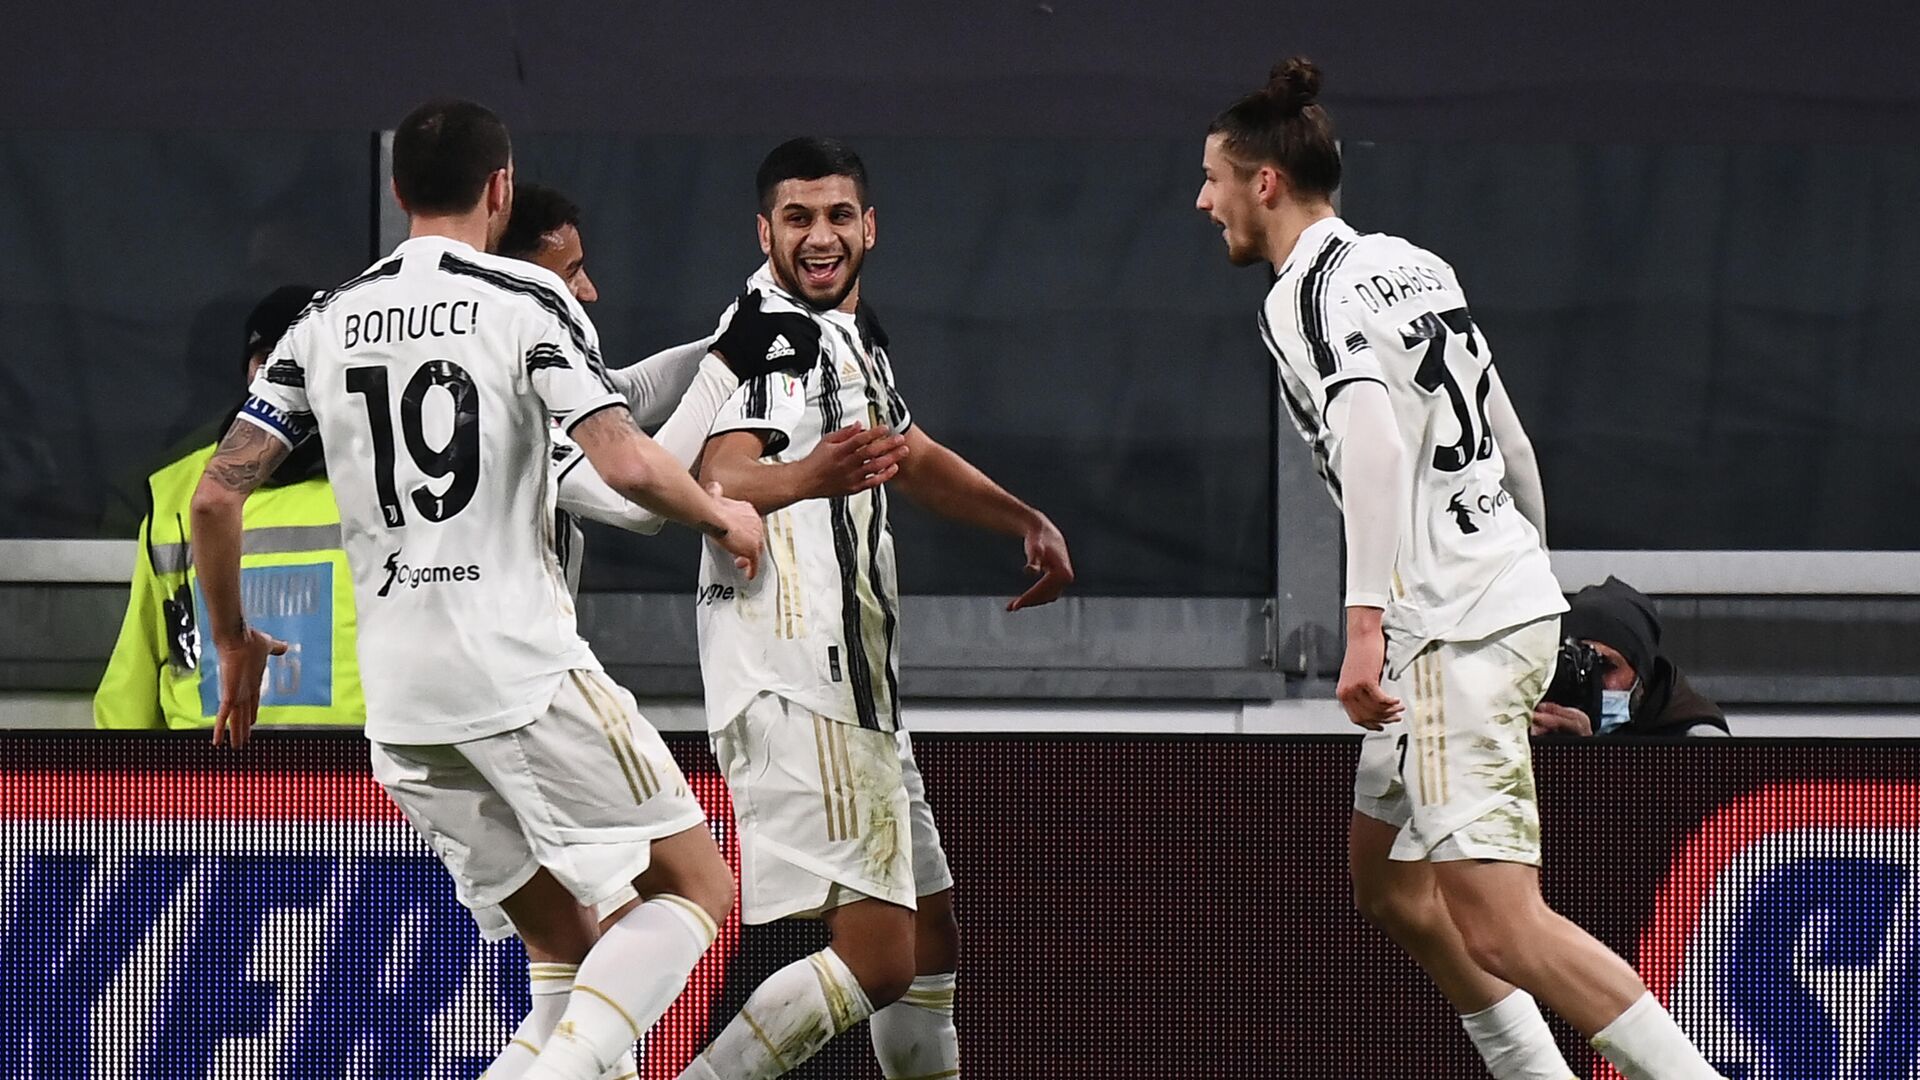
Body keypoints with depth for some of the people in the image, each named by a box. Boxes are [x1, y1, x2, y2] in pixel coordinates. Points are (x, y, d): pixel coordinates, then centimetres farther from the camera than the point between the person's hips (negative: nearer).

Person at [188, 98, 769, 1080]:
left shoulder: (326, 323, 9)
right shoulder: (526, 301, -5)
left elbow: (215, 495, 5)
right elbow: (626, 465, -16)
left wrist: (234, 639, 20)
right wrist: (723, 514, 3)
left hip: (399, 702, 6)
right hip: (526, 669, -6)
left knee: (565, 946, 16)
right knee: (696, 888, 3)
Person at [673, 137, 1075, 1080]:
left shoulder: (849, 332, 19)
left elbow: (913, 456, 37)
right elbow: (722, 479, -31)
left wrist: (1028, 522, 36)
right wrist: (813, 475, -50)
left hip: (852, 684, 10)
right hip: (794, 686, -10)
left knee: (930, 939, 19)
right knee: (876, 958, -17)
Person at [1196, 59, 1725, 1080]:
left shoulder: (1307, 296, -10)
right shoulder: (1410, 265, 17)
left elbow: (1371, 447, -27)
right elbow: (1510, 446, 24)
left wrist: (1365, 625, -33)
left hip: (1454, 631, -10)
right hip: (1513, 594, 10)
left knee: (1495, 924, -15)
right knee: (1386, 874, 20)